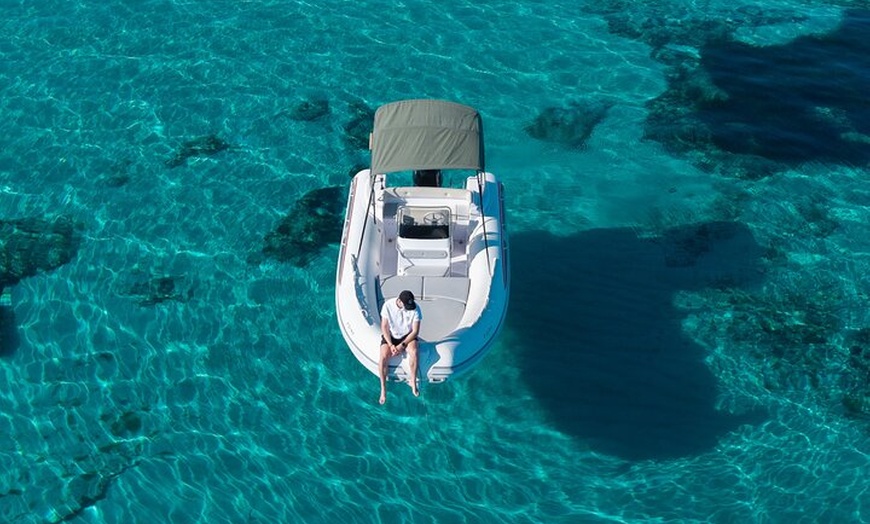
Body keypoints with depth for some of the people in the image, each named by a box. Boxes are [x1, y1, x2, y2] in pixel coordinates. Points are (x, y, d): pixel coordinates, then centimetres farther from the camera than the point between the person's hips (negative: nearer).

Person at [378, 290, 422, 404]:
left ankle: (413, 382, -11)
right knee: (383, 357, -25)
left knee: (414, 352, -31)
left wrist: (402, 345, -22)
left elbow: (415, 331, -13)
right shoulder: (388, 305, -17)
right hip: (390, 336, 0)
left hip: (407, 336, 0)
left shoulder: (415, 308, -17)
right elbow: (384, 327, -10)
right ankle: (383, 389, -11)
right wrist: (391, 345, -19)